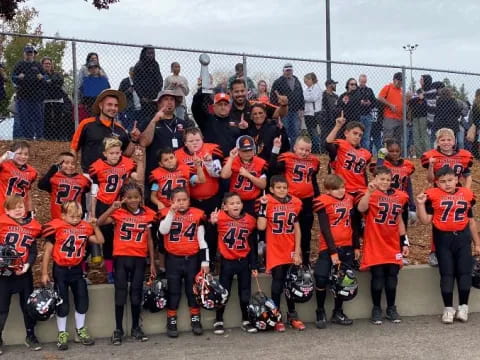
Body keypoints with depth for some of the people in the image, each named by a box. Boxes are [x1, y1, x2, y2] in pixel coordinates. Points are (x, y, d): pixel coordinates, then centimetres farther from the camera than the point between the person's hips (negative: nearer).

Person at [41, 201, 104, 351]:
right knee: (62, 303, 1)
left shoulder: (84, 227, 0)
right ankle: (62, 334, 13)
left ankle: (80, 331, 23)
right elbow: (47, 252, -7)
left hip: (77, 269, 4)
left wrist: (95, 226, -7)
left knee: (82, 299, 8)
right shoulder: (56, 228, -12)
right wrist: (44, 273, -7)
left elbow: (100, 241, 5)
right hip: (60, 270, -4)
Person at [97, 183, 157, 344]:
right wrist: (112, 208, -24)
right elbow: (99, 222, -16)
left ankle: (136, 327, 19)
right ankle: (118, 329, 10)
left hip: (139, 258, 2)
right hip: (121, 257, -2)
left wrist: (152, 263, 7)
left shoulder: (147, 214, 4)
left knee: (136, 292, 8)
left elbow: (149, 239, 8)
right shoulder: (118, 213, -2)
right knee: (120, 292, 2)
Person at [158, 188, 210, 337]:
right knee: (174, 290, 4)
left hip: (192, 258, 1)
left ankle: (196, 320, 18)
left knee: (193, 289, 8)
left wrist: (205, 261, 1)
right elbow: (163, 230, -20)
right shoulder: (167, 213, -1)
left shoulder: (197, 214, 0)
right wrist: (172, 212, -21)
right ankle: (171, 322, 11)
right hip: (173, 259, -1)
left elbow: (202, 240, 3)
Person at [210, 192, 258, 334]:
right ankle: (218, 322, 20)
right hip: (227, 261, -3)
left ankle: (246, 321, 24)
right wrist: (212, 222, -36)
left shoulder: (250, 220, -4)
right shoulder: (220, 217, -14)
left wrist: (254, 265, 5)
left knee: (245, 293, 11)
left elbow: (253, 245, 3)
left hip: (244, 261, 3)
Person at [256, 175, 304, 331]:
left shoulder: (295, 202, 3)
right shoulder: (267, 202, -7)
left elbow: (297, 228, 7)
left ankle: (292, 315, 20)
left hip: (290, 250, 3)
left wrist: (297, 251, 3)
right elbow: (261, 226, -15)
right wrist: (262, 206, -19)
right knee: (278, 281, -1)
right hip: (275, 251, -3)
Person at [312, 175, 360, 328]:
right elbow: (325, 229, -10)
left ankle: (338, 312, 23)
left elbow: (353, 224, 16)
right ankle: (320, 312, 3)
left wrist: (356, 246, 15)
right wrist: (333, 252, -14)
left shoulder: (349, 199, 8)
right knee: (321, 278, -15)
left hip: (347, 247, 5)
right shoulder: (324, 203, -7)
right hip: (329, 247, -5)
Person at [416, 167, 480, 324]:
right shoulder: (433, 195, -2)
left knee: (464, 272, 1)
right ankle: (448, 309, 11)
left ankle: (463, 307, 13)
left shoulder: (466, 194, 7)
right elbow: (425, 221, -3)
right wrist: (421, 204, -16)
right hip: (443, 239, -2)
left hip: (463, 237, 2)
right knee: (447, 274, 2)